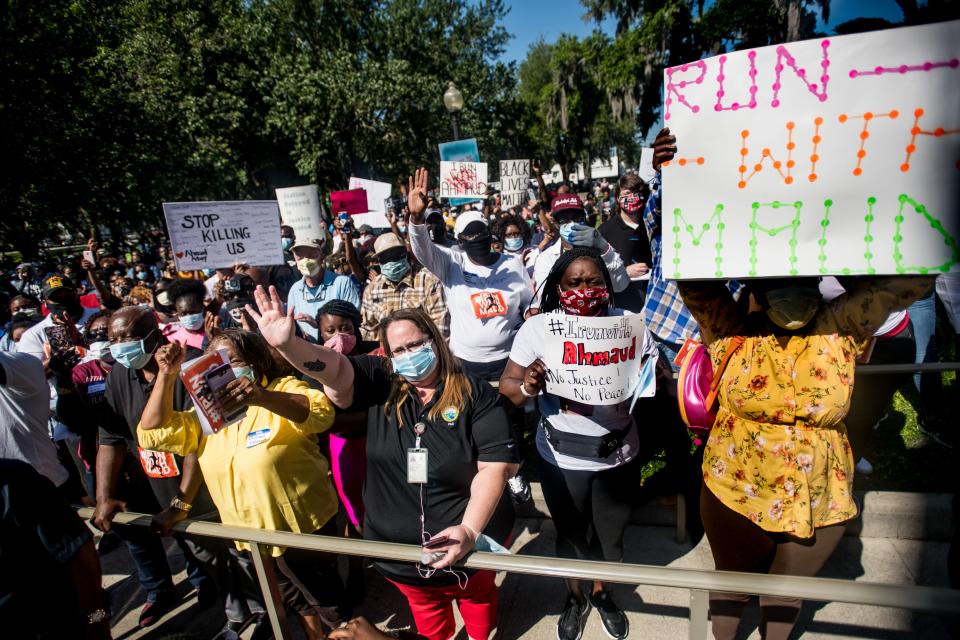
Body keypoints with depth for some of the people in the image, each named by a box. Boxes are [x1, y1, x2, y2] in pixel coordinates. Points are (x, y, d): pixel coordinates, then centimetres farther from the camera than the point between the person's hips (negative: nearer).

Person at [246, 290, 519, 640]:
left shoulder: (475, 394, -15)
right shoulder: (380, 385, -9)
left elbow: (496, 464, -19)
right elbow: (334, 369, -25)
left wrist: (470, 529, -27)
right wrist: (287, 344, -44)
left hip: (469, 540, -1)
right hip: (398, 547, 2)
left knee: (478, 598, 28)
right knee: (427, 611, 29)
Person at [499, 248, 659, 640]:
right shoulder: (537, 328, -13)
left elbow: (656, 381, -2)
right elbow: (507, 389, -10)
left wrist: (652, 381, -25)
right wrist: (527, 386, -32)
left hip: (619, 454, 2)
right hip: (561, 458, -1)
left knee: (611, 534, 23)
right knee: (570, 535, 21)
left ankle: (601, 593, 54)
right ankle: (574, 597, 51)